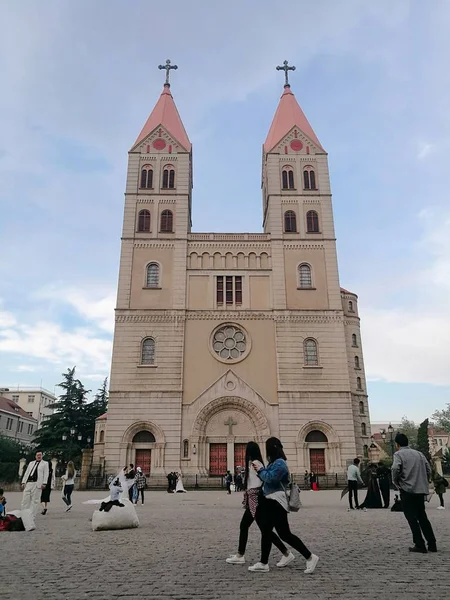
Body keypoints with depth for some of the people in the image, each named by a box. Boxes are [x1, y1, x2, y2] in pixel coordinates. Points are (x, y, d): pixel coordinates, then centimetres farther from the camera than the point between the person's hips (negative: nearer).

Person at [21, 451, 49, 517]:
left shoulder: (45, 463, 9)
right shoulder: (31, 463, 22)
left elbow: (46, 474, 1)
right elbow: (26, 473, 19)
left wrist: (44, 483, -10)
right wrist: (23, 482, 7)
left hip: (37, 483, -4)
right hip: (28, 483, 4)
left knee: (35, 500, -4)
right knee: (25, 499, 1)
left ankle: (32, 515, 1)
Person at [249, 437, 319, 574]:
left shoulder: (279, 463, -18)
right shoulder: (274, 462, 15)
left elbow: (270, 478, -28)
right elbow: (267, 478, 16)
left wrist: (260, 469, -13)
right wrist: (259, 469, 5)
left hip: (276, 503, -11)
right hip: (270, 502, 11)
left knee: (285, 534, -6)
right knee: (266, 532, 13)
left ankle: (310, 557, 2)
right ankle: (263, 563, 21)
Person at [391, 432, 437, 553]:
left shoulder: (398, 454, -4)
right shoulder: (419, 453, 14)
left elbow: (395, 469, -19)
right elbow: (429, 470, 10)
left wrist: (395, 482, -3)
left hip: (407, 490, -6)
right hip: (421, 490, 6)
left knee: (412, 518, 3)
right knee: (422, 517, 17)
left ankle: (420, 545, 2)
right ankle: (432, 545, 16)